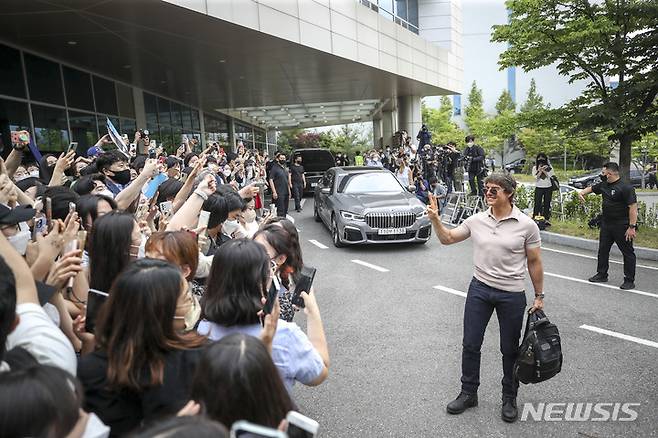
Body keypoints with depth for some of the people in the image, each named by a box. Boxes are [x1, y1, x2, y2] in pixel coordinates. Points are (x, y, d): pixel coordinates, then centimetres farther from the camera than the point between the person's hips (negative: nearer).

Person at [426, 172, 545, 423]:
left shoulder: (526, 225, -8)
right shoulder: (477, 220, -1)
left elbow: (534, 263, -1)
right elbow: (447, 239, 9)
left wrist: (539, 296, 1)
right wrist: (435, 220, -8)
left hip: (512, 295, -2)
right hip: (479, 289, 3)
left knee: (509, 350, 12)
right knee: (470, 345, 9)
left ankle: (509, 398, 34)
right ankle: (468, 393, 29)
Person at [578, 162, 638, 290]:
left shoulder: (626, 187, -18)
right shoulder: (604, 185, 6)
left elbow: (633, 207, -20)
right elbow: (591, 188, 25)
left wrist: (632, 227, -23)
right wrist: (582, 192, 2)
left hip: (622, 226, -8)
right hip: (606, 224, 8)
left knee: (627, 252, 3)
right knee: (603, 250, 15)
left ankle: (629, 280, 10)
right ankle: (602, 274, 27)